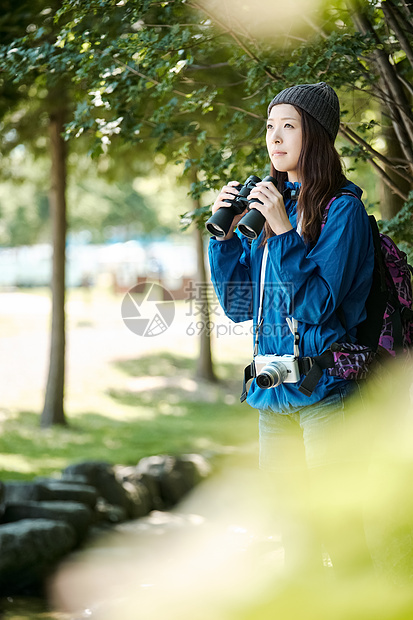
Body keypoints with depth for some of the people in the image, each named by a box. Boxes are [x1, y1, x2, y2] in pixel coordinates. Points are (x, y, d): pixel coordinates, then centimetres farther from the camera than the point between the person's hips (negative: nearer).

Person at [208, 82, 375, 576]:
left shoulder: (342, 207, -6)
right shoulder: (267, 205, 13)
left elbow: (318, 306, -15)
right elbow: (238, 306, 12)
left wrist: (283, 232, -19)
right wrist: (224, 235, 1)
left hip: (326, 389, -7)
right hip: (273, 394, 7)